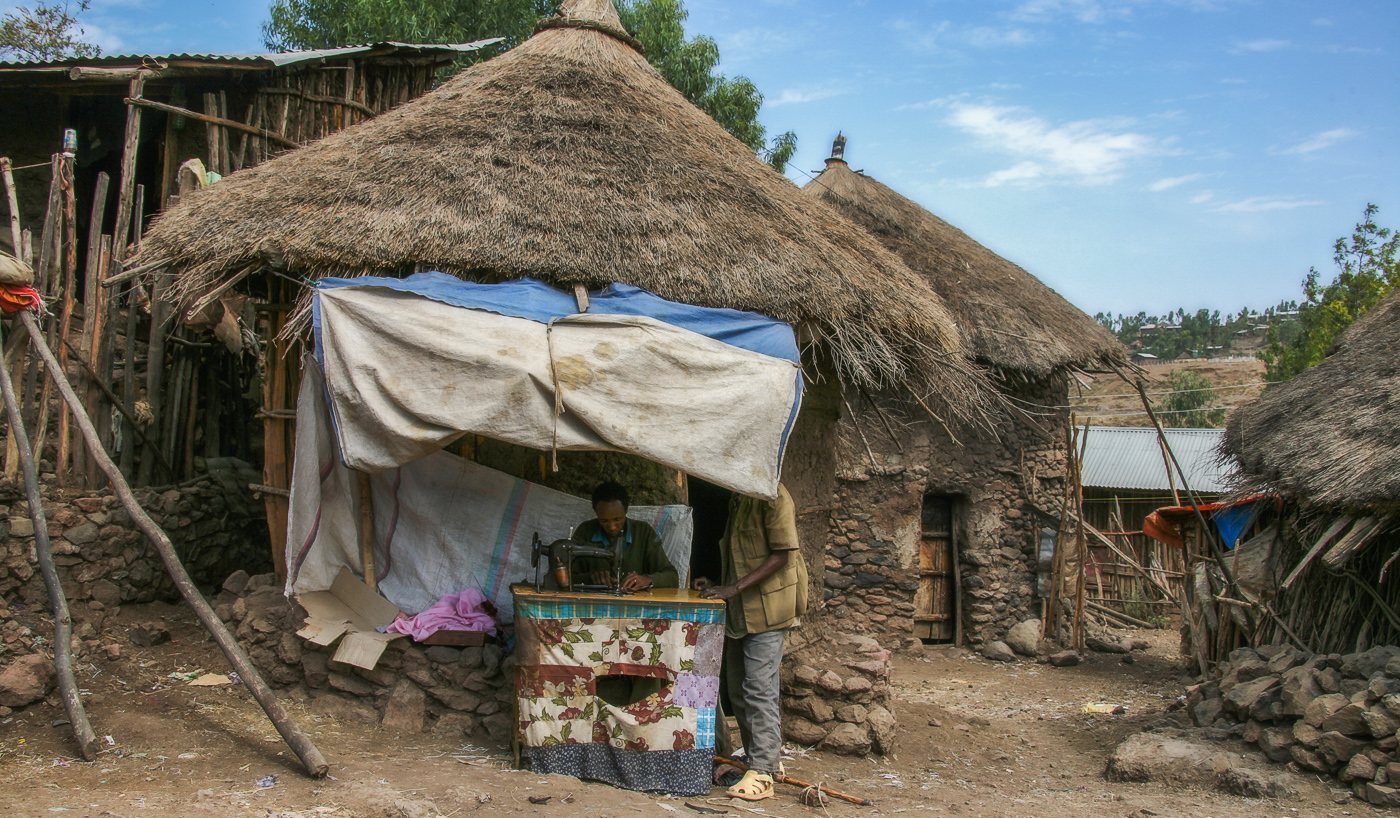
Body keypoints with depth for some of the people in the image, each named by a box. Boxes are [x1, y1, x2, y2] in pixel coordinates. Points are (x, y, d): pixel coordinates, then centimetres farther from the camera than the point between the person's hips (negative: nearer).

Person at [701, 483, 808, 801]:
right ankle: (765, 759, 25)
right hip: (741, 610, 9)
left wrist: (734, 588, -21)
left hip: (767, 606, -9)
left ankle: (762, 775, -3)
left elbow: (782, 555, -18)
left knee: (759, 689, -8)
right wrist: (722, 588, 14)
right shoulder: (739, 499, 16)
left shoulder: (773, 495, -13)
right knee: (738, 689, 12)